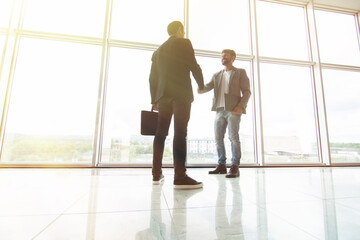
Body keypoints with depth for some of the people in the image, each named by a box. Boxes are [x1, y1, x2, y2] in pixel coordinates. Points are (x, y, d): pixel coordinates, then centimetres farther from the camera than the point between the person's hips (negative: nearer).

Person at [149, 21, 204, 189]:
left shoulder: (158, 50, 22)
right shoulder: (184, 43, 7)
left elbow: (153, 78, 17)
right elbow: (194, 67, -1)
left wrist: (154, 100, 18)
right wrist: (201, 86, 14)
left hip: (163, 95, 6)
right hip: (181, 94, -6)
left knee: (161, 133, 7)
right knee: (180, 133, -11)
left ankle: (157, 174, 13)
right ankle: (180, 177, -12)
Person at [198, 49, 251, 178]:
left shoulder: (240, 72, 12)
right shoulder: (217, 75, 23)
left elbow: (246, 91, 3)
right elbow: (208, 86, 7)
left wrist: (241, 105, -14)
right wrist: (201, 89, -17)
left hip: (233, 110, -4)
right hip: (220, 110, 5)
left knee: (233, 137, -10)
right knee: (218, 138, 3)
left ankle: (234, 167, -2)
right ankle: (221, 165, 13)